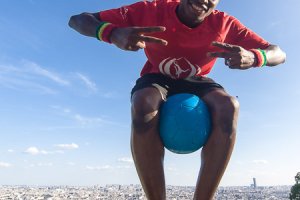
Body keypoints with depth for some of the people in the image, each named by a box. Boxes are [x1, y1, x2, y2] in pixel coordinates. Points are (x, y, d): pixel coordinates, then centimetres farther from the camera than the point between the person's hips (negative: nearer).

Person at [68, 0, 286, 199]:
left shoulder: (224, 25, -16)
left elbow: (279, 54, -11)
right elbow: (77, 20, -21)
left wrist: (253, 57, -36)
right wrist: (112, 33, -46)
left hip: (196, 84, 2)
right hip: (157, 81, -1)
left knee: (229, 106, -32)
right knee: (143, 103, -38)